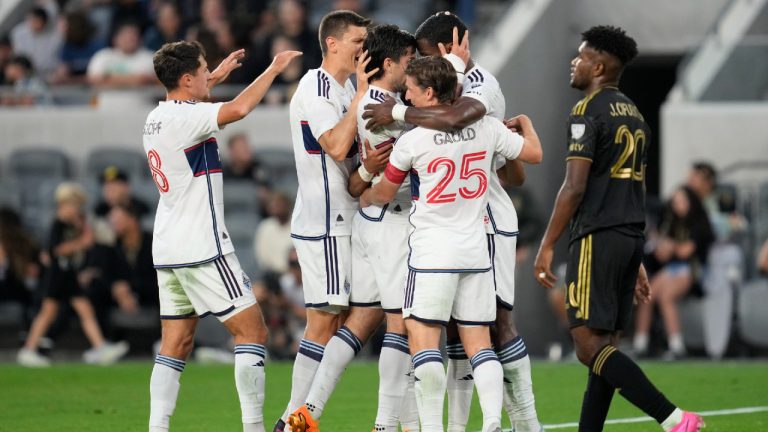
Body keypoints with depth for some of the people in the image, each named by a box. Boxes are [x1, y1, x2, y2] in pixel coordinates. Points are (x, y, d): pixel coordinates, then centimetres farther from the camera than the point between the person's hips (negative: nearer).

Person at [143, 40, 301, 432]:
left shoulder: (156, 118, 11)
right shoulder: (185, 118, -15)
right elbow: (239, 109, -31)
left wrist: (214, 79, 41)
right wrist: (274, 68, -19)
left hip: (167, 251, 9)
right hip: (202, 249, -9)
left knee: (176, 344, 8)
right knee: (252, 330, -4)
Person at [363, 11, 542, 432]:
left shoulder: (482, 85, -15)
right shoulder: (461, 85, 14)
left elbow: (454, 118, -38)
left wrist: (397, 112, -30)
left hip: (488, 222, -9)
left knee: (497, 319, -8)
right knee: (457, 322, 6)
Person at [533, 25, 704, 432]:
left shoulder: (588, 112, -9)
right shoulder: (634, 115, 18)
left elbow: (575, 187, -15)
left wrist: (546, 246, -11)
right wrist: (636, 261, 25)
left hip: (598, 238, -9)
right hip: (631, 238, 9)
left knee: (589, 345, -11)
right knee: (604, 345, 10)